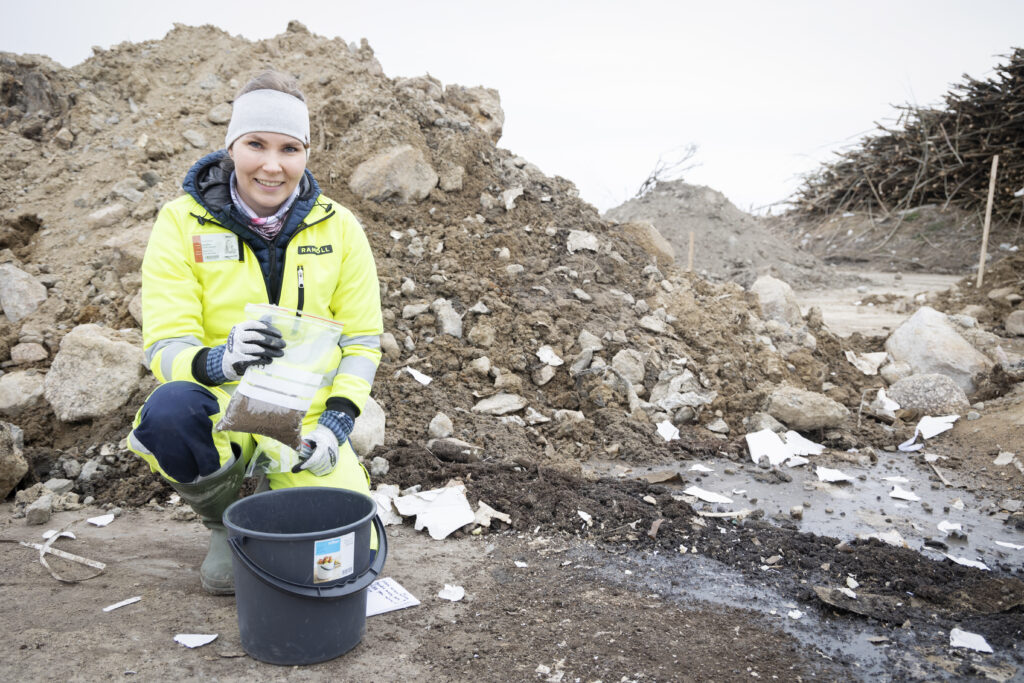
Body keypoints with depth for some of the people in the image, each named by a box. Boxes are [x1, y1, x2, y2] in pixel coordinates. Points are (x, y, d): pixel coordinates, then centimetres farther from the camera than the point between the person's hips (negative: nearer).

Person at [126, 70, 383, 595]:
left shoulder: (337, 228, -2)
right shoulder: (182, 222, -7)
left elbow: (361, 338, 3)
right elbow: (164, 348, -12)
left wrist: (337, 418, -13)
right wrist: (218, 360, -35)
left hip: (306, 417, 1)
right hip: (219, 410, -1)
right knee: (169, 410, -36)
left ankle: (279, 488, 22)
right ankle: (226, 522, -2)